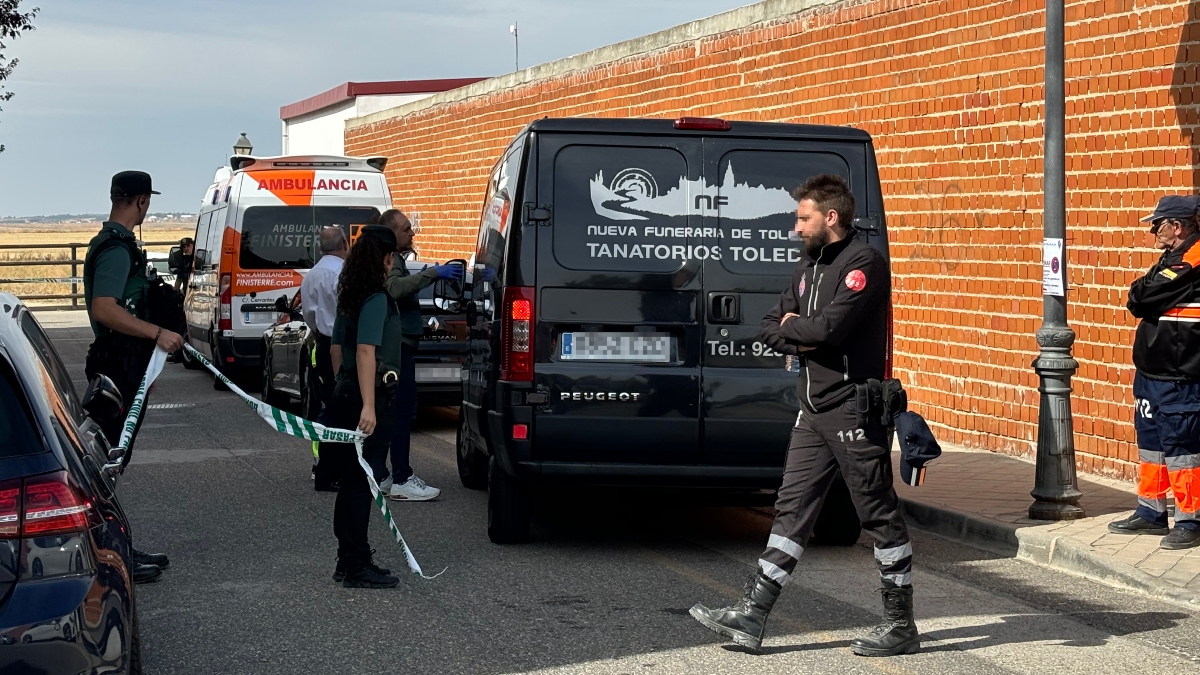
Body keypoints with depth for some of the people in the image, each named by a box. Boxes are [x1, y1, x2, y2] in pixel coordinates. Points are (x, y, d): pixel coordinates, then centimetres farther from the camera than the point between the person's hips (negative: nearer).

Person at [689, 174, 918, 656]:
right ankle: (751, 617, 7)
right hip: (813, 411, 9)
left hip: (852, 410, -9)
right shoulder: (809, 266, 16)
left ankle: (900, 625, 8)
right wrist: (802, 339, -7)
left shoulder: (864, 264, -13)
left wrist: (792, 328, -5)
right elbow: (771, 328, 15)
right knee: (792, 510, 7)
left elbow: (832, 325, -25)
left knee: (879, 515, 0)